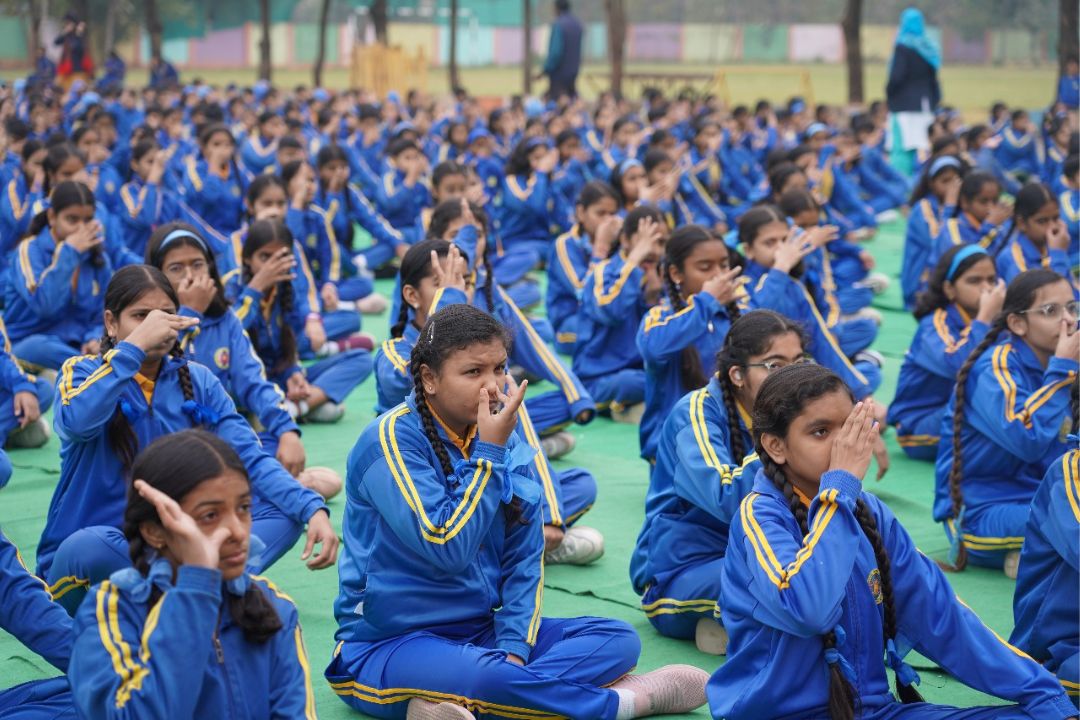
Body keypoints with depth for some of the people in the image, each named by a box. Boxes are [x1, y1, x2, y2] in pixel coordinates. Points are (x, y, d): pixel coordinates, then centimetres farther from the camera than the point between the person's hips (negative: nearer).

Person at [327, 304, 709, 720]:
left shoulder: (499, 437, 4)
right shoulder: (391, 439, -15)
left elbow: (523, 558, 3)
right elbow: (448, 549, -24)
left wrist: (515, 648, -11)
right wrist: (489, 453, -20)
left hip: (480, 631, 8)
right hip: (388, 646, -7)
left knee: (618, 640, -6)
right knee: (485, 677, -37)